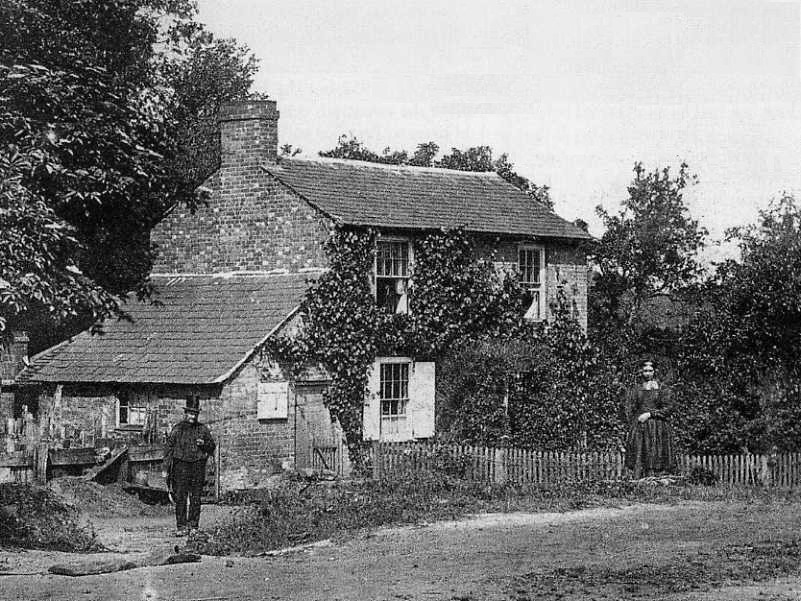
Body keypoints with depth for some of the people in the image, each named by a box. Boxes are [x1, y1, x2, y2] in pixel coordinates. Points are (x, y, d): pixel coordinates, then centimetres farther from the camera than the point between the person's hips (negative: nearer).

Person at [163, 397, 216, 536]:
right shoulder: (177, 429, 5)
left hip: (198, 466, 2)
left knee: (196, 498, 2)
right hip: (181, 465, -2)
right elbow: (168, 448, 6)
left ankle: (193, 526, 8)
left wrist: (204, 443, -9)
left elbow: (212, 446, 14)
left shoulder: (203, 429, 10)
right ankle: (181, 527, -4)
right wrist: (166, 468, 1)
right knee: (180, 498, -6)